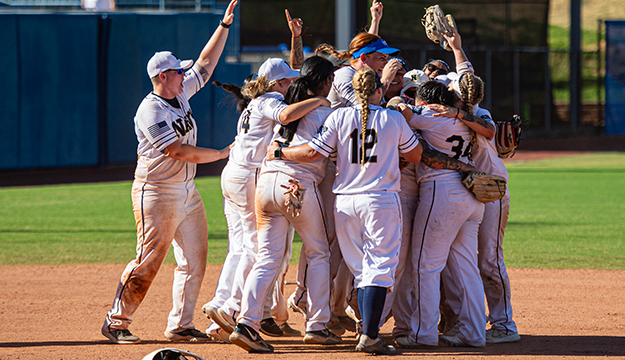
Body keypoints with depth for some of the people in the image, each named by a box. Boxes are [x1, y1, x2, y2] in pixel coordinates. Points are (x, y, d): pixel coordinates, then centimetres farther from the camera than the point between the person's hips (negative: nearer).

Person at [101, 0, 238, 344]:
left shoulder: (180, 94, 8)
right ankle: (116, 322, 3)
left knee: (194, 261, 4)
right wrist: (223, 153, -13)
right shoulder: (150, 111, -18)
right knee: (147, 262, -7)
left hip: (187, 193, 8)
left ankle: (180, 325, 9)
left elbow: (206, 63, 15)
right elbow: (179, 152, -21)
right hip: (157, 195, -8)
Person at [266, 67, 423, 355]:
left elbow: (312, 152, -6)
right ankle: (370, 336, -14)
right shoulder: (394, 119, 0)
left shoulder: (339, 117, 0)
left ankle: (370, 333, 10)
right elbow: (415, 155, 13)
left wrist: (280, 152, 9)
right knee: (379, 267, -3)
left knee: (361, 270, 12)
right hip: (381, 200, -2)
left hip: (345, 202, 3)